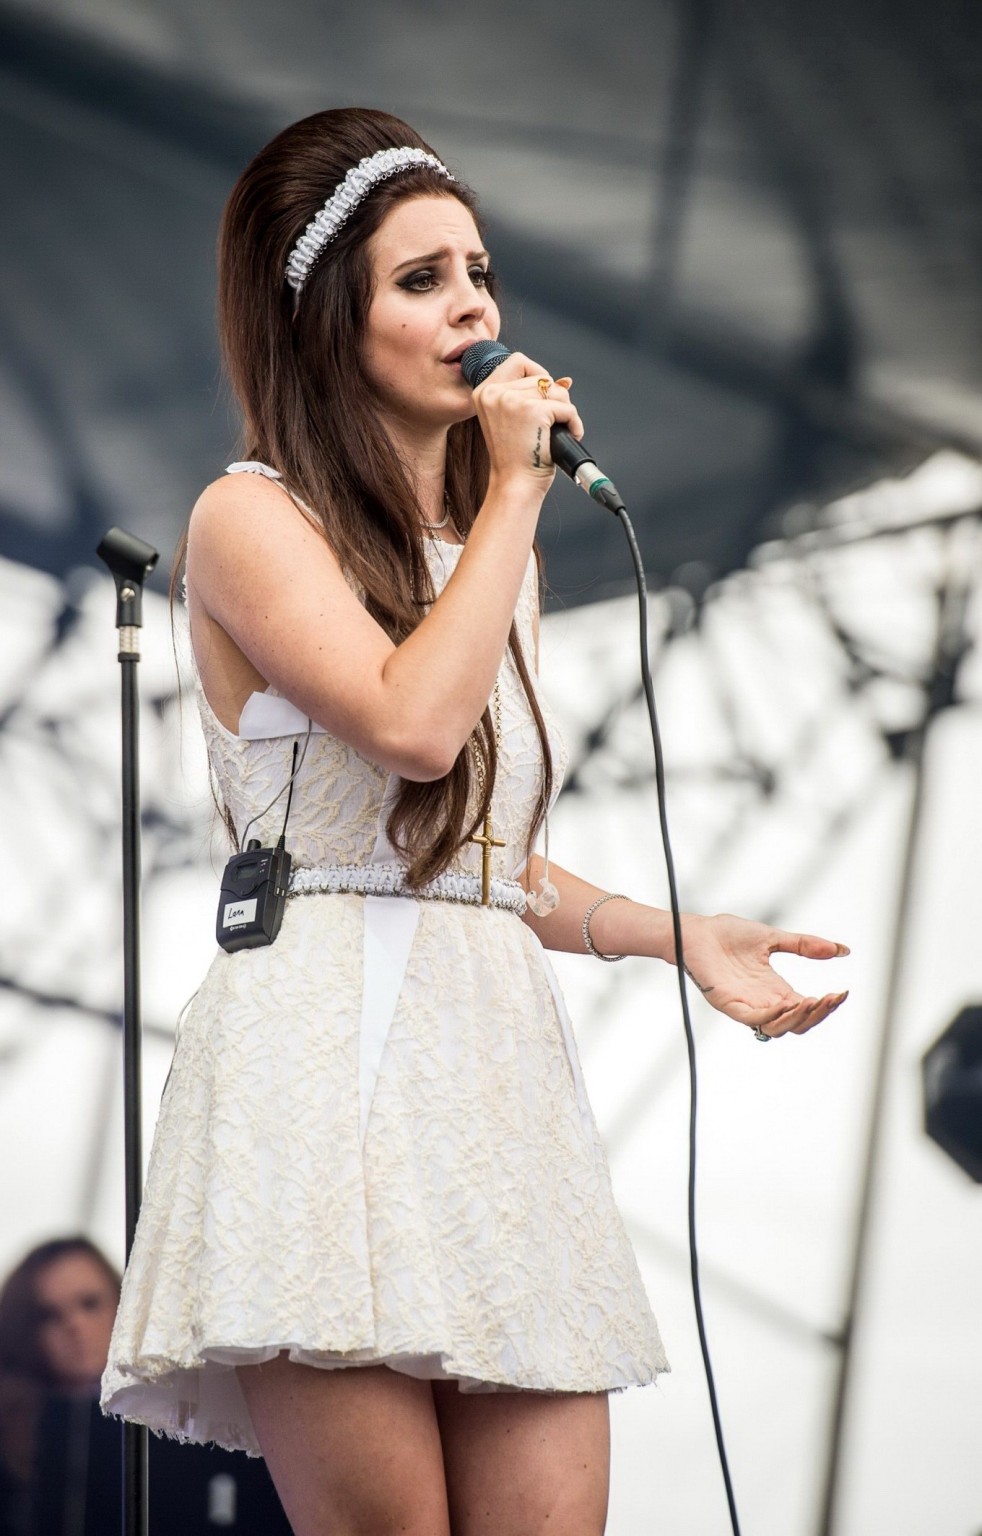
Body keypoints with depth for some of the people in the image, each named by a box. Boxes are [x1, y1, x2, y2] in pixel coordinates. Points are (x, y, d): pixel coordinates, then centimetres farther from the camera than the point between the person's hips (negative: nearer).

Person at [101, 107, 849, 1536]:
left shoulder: (490, 553, 23)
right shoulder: (252, 519, 0)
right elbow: (414, 724, -17)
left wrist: (680, 936, 14)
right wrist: (516, 491, -6)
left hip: (500, 1049, 7)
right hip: (330, 1056, -6)